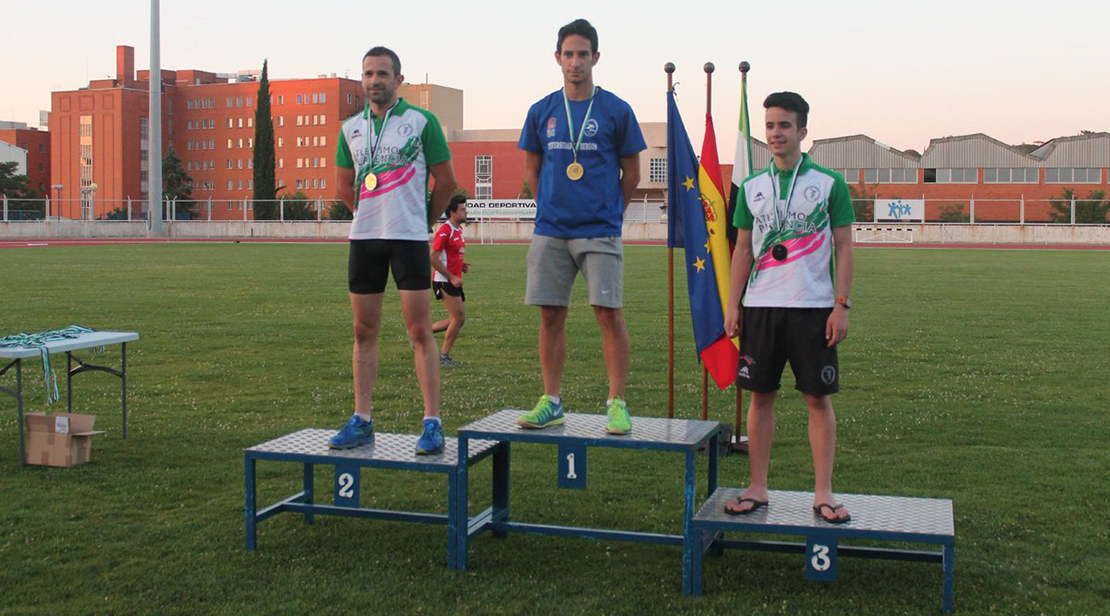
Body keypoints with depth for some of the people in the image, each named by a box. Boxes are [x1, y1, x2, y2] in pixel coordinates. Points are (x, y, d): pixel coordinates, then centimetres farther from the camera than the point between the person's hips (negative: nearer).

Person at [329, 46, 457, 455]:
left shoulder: (421, 122, -2)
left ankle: (432, 423, 0)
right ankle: (361, 421, 14)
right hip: (364, 237, 5)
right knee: (364, 332, 7)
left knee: (420, 332, -5)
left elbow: (446, 181, 3)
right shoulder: (350, 128, 11)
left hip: (409, 238, -5)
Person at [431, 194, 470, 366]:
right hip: (444, 281, -9)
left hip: (454, 280, 9)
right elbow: (433, 257, -19)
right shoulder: (445, 230, -15)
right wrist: (452, 277, -19)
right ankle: (444, 356, 3)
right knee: (458, 317, -8)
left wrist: (462, 265, 7)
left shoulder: (459, 229, 13)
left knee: (459, 319, 9)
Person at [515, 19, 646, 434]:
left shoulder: (616, 111, 0)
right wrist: (553, 207, 13)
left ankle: (617, 404, -1)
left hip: (600, 232, -3)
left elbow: (631, 172, 7)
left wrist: (608, 212, 8)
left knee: (609, 313, -8)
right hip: (551, 231, 3)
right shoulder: (542, 112, 8)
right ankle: (551, 402, 15)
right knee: (551, 315, 5)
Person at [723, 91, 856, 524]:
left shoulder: (829, 184, 1)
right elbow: (743, 250, 12)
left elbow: (843, 249, 1)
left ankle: (823, 493, 8)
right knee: (761, 395, 5)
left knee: (819, 398, 0)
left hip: (814, 307, -2)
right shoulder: (752, 188, 10)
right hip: (761, 306, 3)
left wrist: (841, 305, -7)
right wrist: (732, 305, 5)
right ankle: (758, 488, 14)